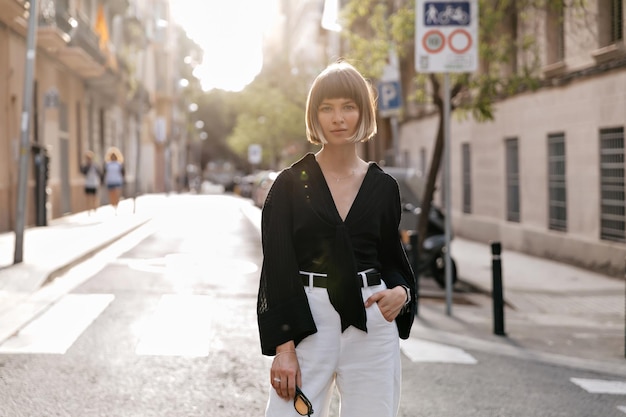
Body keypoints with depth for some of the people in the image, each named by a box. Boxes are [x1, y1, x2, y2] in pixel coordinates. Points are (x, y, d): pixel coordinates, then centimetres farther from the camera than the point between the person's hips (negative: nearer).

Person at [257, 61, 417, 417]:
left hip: (371, 324, 2)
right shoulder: (290, 184, 1)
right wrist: (283, 347, -10)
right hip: (308, 323, -2)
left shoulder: (383, 187, 8)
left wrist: (401, 291, -6)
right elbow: (277, 268, -3)